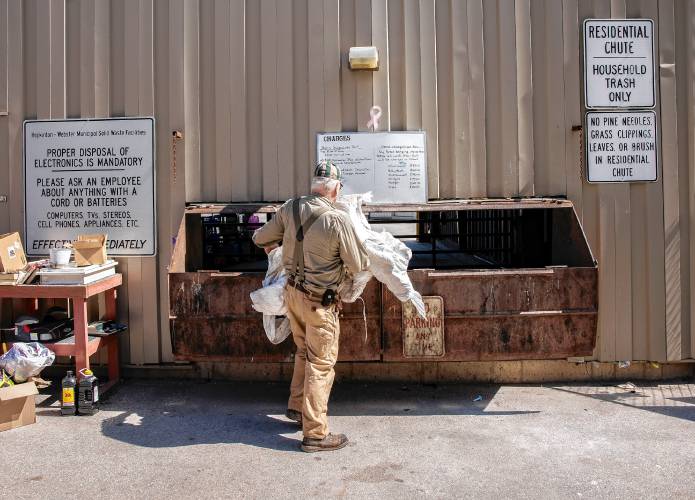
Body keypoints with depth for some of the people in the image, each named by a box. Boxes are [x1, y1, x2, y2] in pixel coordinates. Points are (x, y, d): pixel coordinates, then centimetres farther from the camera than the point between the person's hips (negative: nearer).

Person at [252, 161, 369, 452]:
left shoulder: (290, 209, -4)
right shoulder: (337, 221, -21)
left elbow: (260, 238, 9)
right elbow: (358, 266, -12)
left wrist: (269, 243, 32)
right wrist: (365, 260, 12)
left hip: (293, 293, 7)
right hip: (320, 302, -6)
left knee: (304, 352, 25)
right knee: (320, 365, 2)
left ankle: (296, 406, 38)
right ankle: (315, 434, 8)